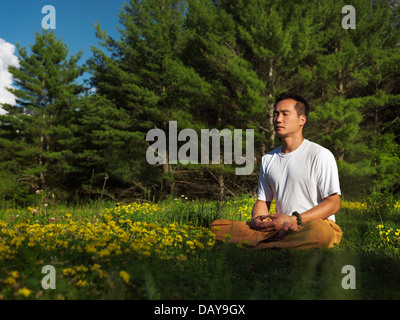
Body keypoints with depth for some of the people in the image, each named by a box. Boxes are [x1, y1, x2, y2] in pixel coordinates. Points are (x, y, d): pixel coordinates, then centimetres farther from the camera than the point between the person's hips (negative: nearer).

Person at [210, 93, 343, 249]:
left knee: (321, 232, -44)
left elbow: (333, 203, -5)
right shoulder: (268, 159, 18)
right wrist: (257, 219, -6)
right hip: (281, 227, 5)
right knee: (217, 226, -14)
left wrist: (294, 220, -18)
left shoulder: (320, 155, 0)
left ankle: (259, 247, -34)